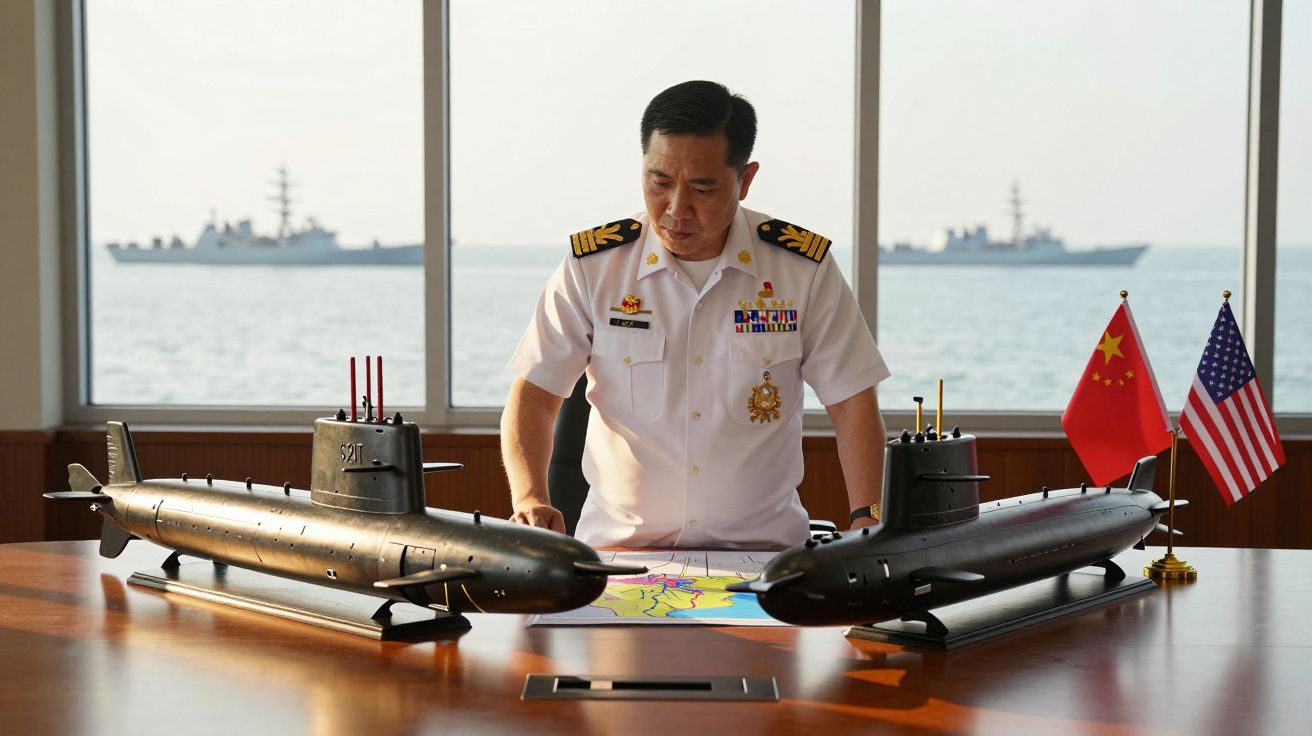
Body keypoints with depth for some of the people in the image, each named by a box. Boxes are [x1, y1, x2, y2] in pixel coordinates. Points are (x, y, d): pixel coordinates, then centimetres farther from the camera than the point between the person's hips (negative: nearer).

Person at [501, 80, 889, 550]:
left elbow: (851, 402, 4)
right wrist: (530, 500, -16)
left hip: (760, 546, 0)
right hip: (618, 545, 0)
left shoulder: (806, 268, 0)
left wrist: (867, 520, -8)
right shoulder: (591, 265, 0)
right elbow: (534, 394, 1)